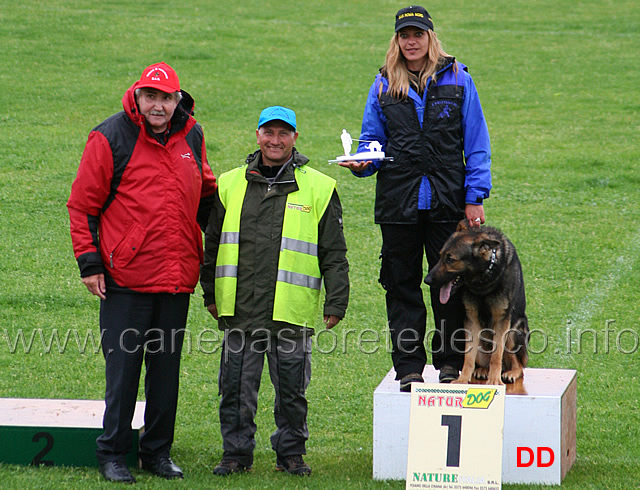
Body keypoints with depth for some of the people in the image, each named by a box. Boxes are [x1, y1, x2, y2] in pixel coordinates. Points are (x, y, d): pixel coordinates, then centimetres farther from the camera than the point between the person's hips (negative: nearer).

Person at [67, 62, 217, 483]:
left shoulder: (191, 137, 9)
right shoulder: (111, 138, -6)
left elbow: (205, 195, 26)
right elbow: (83, 204, -3)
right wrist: (89, 262, -7)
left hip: (178, 277, 4)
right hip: (126, 277, -4)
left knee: (168, 369, 10)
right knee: (123, 370, -1)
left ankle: (158, 451, 20)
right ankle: (113, 455, 8)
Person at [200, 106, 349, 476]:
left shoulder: (318, 188, 2)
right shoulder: (230, 185, 10)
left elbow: (334, 255, 4)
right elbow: (213, 244, 17)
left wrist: (336, 303, -1)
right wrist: (211, 293, 15)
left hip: (292, 311, -2)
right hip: (240, 308, 2)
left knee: (292, 390, 6)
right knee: (237, 387, 5)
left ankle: (291, 453, 20)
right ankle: (237, 453, 17)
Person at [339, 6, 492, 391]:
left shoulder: (457, 80, 2)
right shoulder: (384, 85, 8)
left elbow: (476, 143, 3)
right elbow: (374, 139, 13)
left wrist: (475, 198, -3)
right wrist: (363, 162, -10)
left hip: (448, 200, -2)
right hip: (398, 200, 2)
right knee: (402, 284, 4)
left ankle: (451, 363, 14)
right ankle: (409, 368, 10)